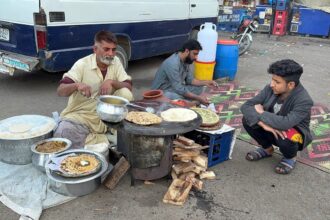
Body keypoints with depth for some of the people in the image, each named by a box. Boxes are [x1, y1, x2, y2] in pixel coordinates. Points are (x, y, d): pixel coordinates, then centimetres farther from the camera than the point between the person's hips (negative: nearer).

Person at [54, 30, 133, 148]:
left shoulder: (115, 61, 0)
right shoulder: (82, 64, -10)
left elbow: (128, 87, -4)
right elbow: (60, 91, -15)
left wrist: (111, 82, -24)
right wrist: (77, 85, -37)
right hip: (80, 114, -3)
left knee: (125, 93, -20)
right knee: (62, 133, -32)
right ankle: (103, 141, -15)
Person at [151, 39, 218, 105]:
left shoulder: (185, 61, 0)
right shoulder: (172, 63, -29)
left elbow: (190, 80, 8)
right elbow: (178, 89, -30)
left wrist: (205, 83, -7)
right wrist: (198, 98, -27)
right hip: (162, 91, -9)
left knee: (198, 88, -1)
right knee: (179, 97, -38)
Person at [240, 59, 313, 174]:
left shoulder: (304, 101, -30)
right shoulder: (270, 89, -16)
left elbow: (285, 123, -44)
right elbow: (246, 106, -18)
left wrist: (261, 113, -29)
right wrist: (263, 123, -35)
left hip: (294, 133, -4)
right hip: (271, 130, 5)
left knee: (284, 138, -37)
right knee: (247, 120, -17)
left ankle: (290, 157, 2)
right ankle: (267, 149, 11)